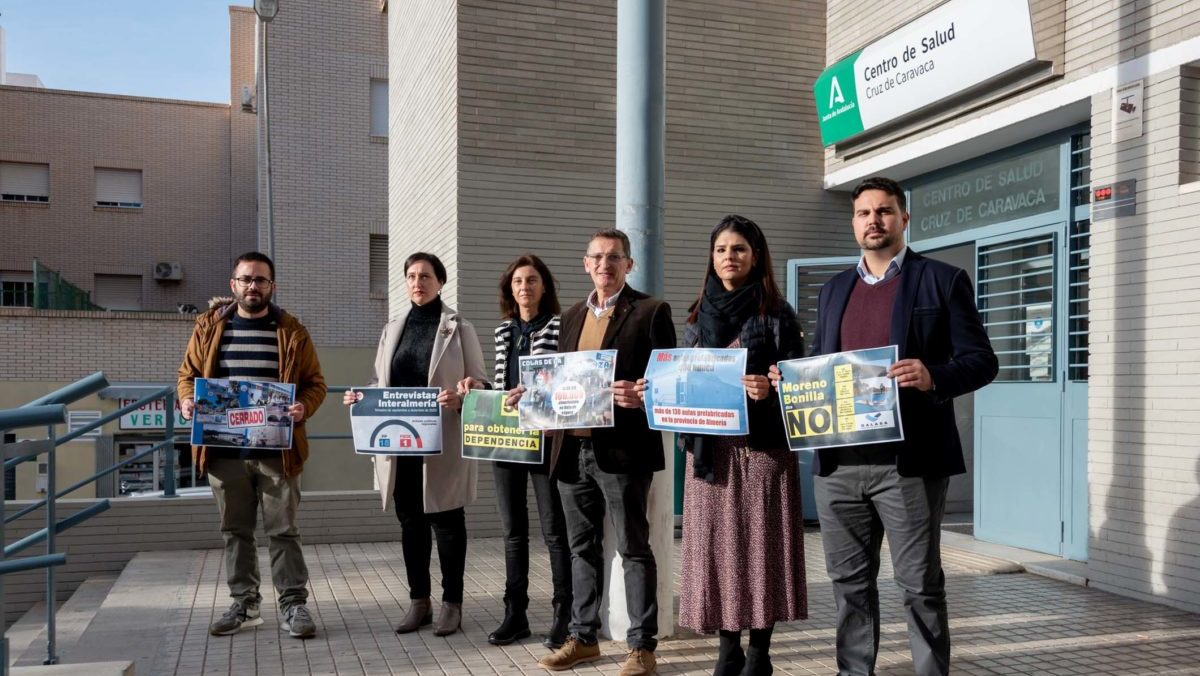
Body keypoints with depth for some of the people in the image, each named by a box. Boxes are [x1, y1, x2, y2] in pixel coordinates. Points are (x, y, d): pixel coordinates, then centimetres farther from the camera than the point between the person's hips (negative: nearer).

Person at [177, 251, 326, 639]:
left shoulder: (291, 331, 2)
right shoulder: (209, 327, 8)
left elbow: (314, 383, 4)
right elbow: (188, 373, 14)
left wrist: (304, 408, -17)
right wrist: (187, 399, -7)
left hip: (277, 451, -2)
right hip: (224, 450, 2)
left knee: (283, 530, 2)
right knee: (235, 531, 11)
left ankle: (293, 604, 10)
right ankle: (244, 604, 23)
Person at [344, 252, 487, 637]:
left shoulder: (459, 329, 0)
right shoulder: (394, 328, 13)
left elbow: (479, 383, -2)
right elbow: (381, 381, 16)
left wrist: (459, 398, -22)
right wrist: (361, 397, -3)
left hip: (443, 440, -4)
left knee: (446, 519, 3)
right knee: (410, 521, 10)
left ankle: (452, 603, 14)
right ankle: (419, 601, 22)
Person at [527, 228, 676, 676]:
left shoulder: (650, 312, -2)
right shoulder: (572, 316, 17)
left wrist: (640, 396, -25)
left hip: (622, 449, -6)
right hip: (573, 449, 6)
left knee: (633, 549, 2)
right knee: (582, 547, 14)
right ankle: (583, 637, 26)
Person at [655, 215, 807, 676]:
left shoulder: (777, 314, -1)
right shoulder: (699, 315, 13)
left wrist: (769, 389, -25)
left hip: (762, 446, -4)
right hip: (710, 447, 4)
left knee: (760, 546, 0)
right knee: (717, 547, 5)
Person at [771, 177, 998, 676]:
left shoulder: (942, 280, 1)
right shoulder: (834, 289, 17)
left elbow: (981, 360, -3)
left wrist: (934, 378, -22)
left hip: (908, 461, -5)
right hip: (838, 462, 5)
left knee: (919, 584, 3)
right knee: (849, 582, 12)